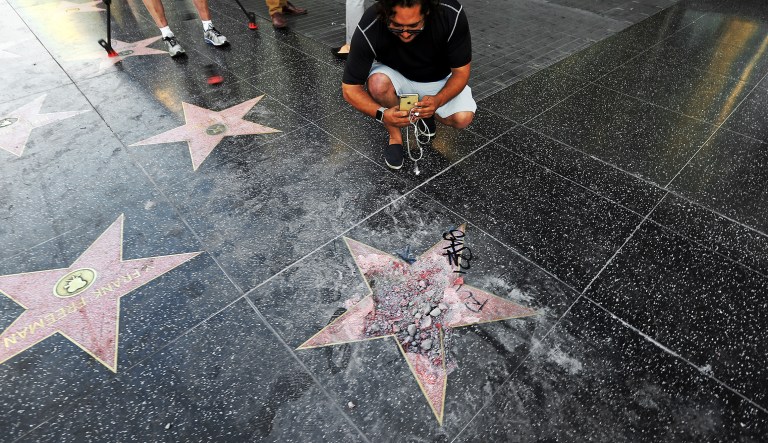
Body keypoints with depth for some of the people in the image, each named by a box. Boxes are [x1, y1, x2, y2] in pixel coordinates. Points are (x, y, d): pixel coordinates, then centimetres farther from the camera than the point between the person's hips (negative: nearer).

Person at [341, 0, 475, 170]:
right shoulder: (368, 29, -33)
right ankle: (395, 136, -6)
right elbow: (350, 88, -26)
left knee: (463, 118, -22)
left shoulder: (452, 15, -31)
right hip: (396, 76, -1)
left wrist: (438, 101, -40)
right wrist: (382, 114, -43)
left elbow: (461, 72, -20)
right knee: (378, 82, -34)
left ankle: (423, 111, 10)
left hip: (439, 79, 1)